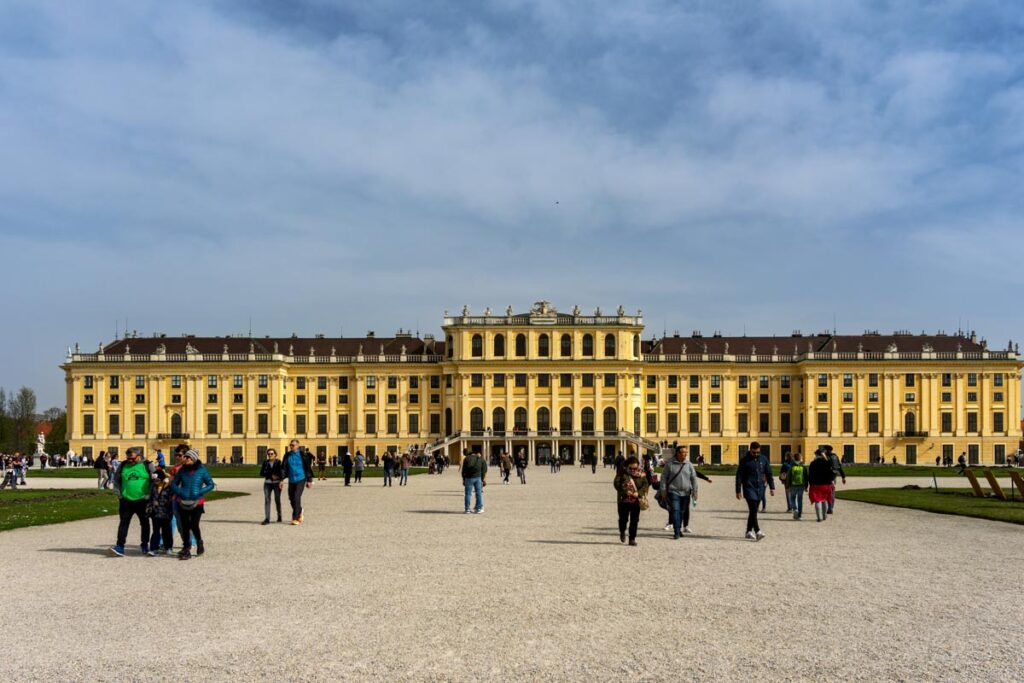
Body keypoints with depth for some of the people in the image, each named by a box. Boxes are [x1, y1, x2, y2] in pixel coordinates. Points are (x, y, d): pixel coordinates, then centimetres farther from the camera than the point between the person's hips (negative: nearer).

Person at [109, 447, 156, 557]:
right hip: (126, 500, 1)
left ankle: (144, 545, 23)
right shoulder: (123, 466, 6)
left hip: (143, 500, -1)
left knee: (145, 523, 9)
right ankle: (120, 546, -5)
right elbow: (116, 479, 14)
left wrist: (149, 494, -6)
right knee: (124, 523, -4)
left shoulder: (147, 465, -2)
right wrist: (118, 493, 3)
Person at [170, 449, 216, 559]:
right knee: (185, 526, 4)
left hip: (197, 503, -2)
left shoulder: (202, 470, -3)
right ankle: (186, 550, 14)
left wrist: (199, 492, -14)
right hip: (183, 502, 3)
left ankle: (199, 542, 23)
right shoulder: (182, 470, 3)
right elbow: (174, 484, 10)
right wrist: (179, 492, -10)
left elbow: (211, 485, 0)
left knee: (193, 525, -6)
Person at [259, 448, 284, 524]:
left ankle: (279, 517, 22)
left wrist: (282, 480, -31)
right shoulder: (265, 462, 7)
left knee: (277, 500, 1)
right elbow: (261, 473, 0)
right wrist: (271, 475, -14)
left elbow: (282, 472, -13)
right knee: (267, 500, -10)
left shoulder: (279, 462, -2)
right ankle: (267, 519, -14)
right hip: (267, 483, 2)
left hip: (277, 483, -2)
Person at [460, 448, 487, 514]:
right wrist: (482, 479, 12)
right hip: (478, 478, 2)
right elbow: (483, 470, 8)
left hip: (469, 478, -2)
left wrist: (463, 479, 8)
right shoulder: (481, 459, 9)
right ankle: (478, 508, 4)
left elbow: (463, 470, 1)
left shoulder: (466, 459, 1)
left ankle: (467, 509, 4)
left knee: (468, 494, 4)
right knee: (479, 493, 5)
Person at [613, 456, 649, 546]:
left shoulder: (641, 472, 2)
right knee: (623, 518, 5)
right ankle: (622, 532, 35)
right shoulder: (622, 471, -4)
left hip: (636, 500, 1)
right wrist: (625, 491, -19)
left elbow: (645, 484, -1)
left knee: (635, 520, 2)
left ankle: (632, 538, 12)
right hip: (624, 499, -1)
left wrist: (638, 493, -17)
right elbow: (616, 483, -9)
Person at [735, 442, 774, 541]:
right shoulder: (745, 460, -4)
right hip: (749, 488, -4)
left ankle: (749, 531, 17)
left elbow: (769, 473, 13)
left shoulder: (763, 459, 7)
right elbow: (739, 476, -4)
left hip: (760, 488, 4)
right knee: (753, 509, -15)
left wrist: (772, 487, 6)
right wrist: (738, 491, -7)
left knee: (754, 510, 9)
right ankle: (757, 531, -20)